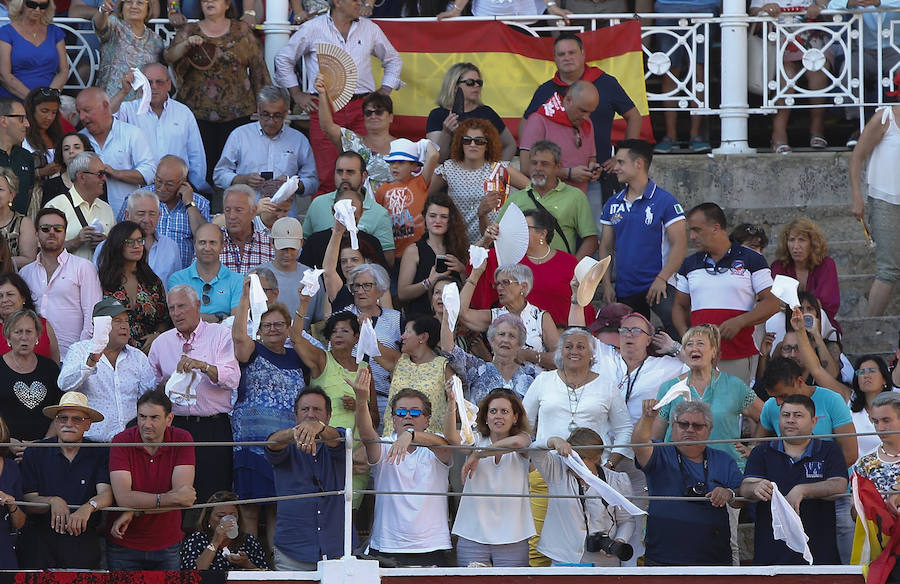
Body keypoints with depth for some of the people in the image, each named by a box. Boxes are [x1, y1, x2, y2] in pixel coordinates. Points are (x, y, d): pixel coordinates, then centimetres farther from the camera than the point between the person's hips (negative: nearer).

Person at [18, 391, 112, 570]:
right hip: (38, 540, 0)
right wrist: (53, 502, -21)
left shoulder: (100, 454, 5)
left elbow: (106, 493, -8)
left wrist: (88, 507, -29)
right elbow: (28, 501, -1)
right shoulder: (34, 454, 6)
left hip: (84, 541, 0)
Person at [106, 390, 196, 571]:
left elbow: (183, 491, -19)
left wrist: (133, 512, -23)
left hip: (167, 547, 1)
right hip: (123, 546, -1)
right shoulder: (122, 442, -12)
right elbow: (123, 498, -23)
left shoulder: (182, 440, -8)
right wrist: (173, 498, -29)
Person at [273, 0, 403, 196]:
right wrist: (296, 94, 9)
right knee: (326, 174, -8)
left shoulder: (370, 29, 16)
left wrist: (386, 89, 16)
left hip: (361, 107, 2)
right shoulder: (313, 28, 7)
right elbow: (283, 59, 15)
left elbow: (393, 60, 29)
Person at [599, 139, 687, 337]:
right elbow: (606, 247, 15)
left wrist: (661, 279, -18)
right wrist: (607, 284, 3)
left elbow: (679, 244, -10)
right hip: (625, 290, 6)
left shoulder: (664, 201, -6)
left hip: (657, 286, -6)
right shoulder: (613, 205, 11)